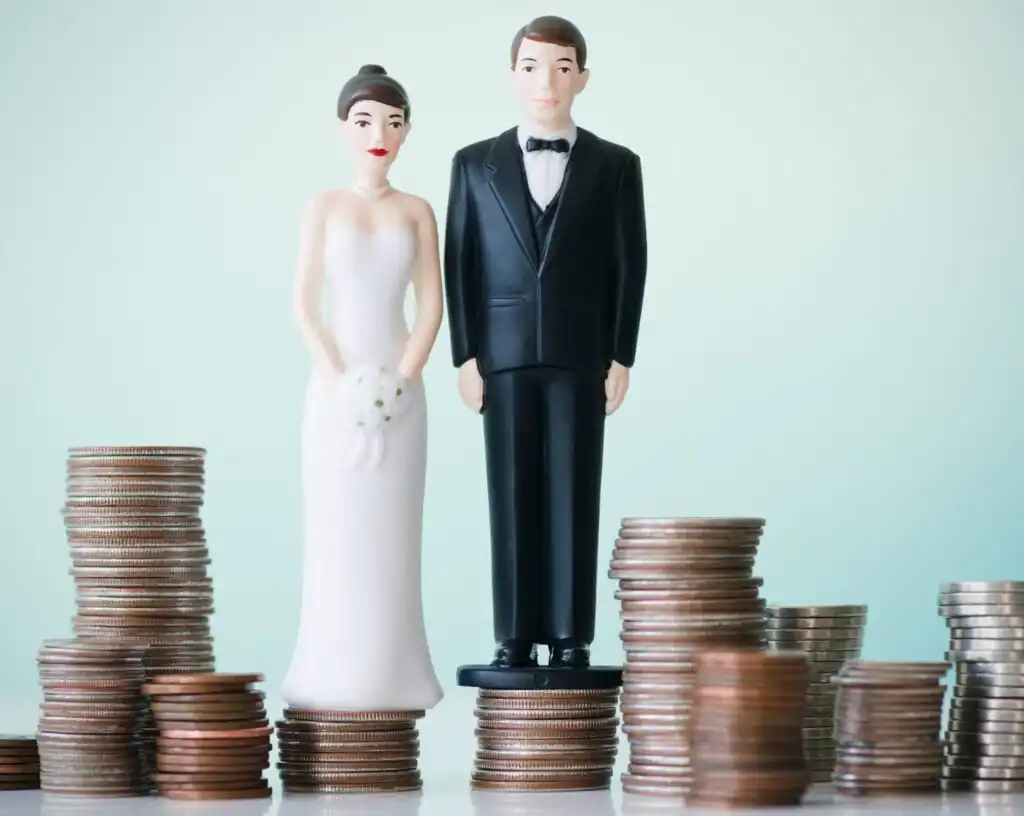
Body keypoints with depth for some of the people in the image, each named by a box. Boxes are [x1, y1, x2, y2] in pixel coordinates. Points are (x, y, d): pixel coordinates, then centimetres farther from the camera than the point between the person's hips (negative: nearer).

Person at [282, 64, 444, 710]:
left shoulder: (418, 213, 6)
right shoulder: (325, 208, 3)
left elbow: (432, 306, 2)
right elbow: (305, 305, -2)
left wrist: (401, 381, -11)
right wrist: (341, 381, -12)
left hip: (400, 390, 1)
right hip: (336, 388, -1)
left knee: (393, 532, 1)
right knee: (335, 531, -2)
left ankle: (390, 678, 5)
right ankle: (336, 678, 2)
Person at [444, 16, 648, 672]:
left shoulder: (616, 166, 5)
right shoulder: (476, 164, 8)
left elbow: (630, 266, 2)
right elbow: (460, 264, 6)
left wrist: (622, 358, -4)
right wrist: (466, 355, -2)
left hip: (581, 355, -1)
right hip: (504, 355, 1)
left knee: (574, 496, -1)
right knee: (513, 497, 1)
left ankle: (571, 638, 2)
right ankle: (516, 638, 4)